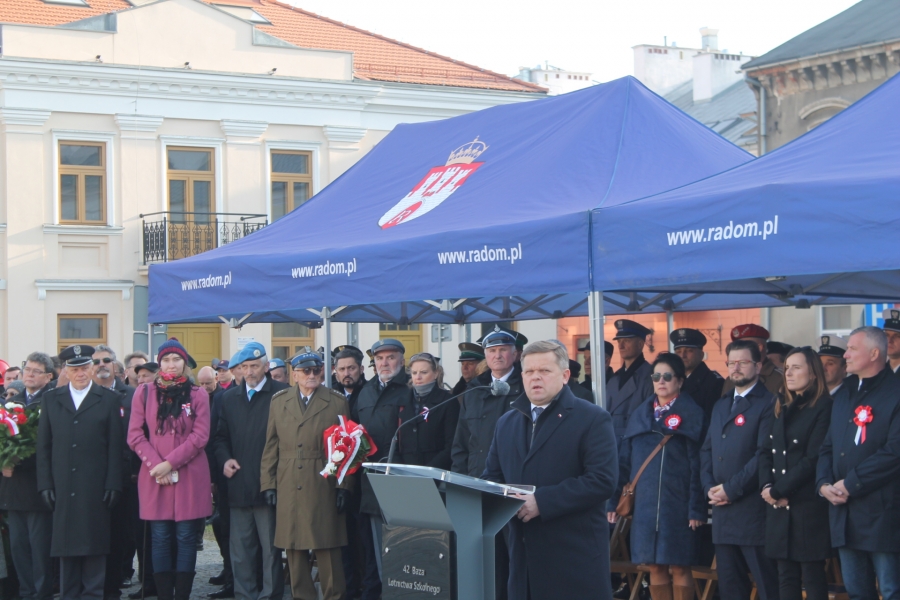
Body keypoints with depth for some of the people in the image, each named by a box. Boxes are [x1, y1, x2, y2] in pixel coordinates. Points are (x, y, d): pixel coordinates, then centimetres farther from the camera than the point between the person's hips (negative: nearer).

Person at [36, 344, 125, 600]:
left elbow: (115, 446, 1)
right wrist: (45, 484, 0)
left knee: (94, 545, 1)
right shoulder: (51, 399, 11)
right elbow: (43, 446, 8)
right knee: (66, 544, 4)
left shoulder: (109, 399, 5)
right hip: (63, 489, 2)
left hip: (95, 489, -2)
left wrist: (113, 485, -6)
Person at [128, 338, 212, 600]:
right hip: (154, 477, 1)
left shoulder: (198, 395, 5)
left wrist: (170, 463, -12)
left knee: (186, 537, -1)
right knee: (161, 538, 0)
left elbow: (200, 436, -3)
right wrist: (155, 464, -11)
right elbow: (135, 435, 3)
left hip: (189, 476, -1)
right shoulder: (144, 392, 8)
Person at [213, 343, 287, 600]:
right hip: (238, 484, 5)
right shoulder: (229, 397, 14)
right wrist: (224, 459, 0)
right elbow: (221, 436, 19)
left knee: (271, 547, 2)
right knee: (240, 548, 8)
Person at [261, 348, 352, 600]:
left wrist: (344, 486, -5)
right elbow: (271, 446, 11)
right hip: (289, 490, 2)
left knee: (328, 547, -2)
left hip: (324, 489, -2)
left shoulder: (338, 403, 3)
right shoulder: (279, 401, 11)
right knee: (294, 549, 4)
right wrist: (268, 483, 5)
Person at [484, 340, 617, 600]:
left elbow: (603, 479, -14)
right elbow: (492, 476, 21)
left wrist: (542, 501, -19)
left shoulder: (593, 420, -4)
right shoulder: (507, 423, 18)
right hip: (524, 556, 6)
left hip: (576, 557, -5)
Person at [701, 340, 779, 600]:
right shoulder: (720, 406, 20)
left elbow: (765, 454, -14)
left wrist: (731, 489, -15)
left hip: (753, 509, -7)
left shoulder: (768, 403, -5)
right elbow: (707, 450, 17)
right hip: (722, 510, 7)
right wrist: (709, 487, 0)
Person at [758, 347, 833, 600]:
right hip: (780, 507, 7)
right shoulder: (782, 409, 17)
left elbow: (813, 458, -14)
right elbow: (766, 451, 11)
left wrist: (779, 490, -12)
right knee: (787, 578, 8)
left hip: (809, 506, -7)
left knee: (813, 579, -4)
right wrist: (767, 486, -6)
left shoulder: (823, 408, -6)